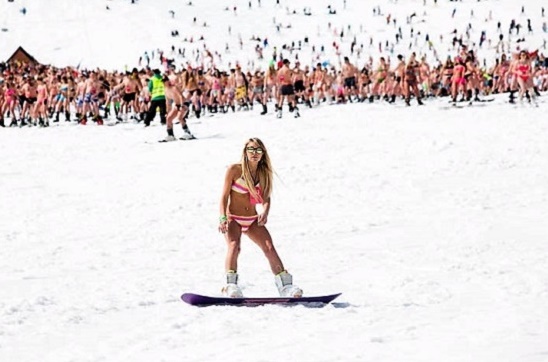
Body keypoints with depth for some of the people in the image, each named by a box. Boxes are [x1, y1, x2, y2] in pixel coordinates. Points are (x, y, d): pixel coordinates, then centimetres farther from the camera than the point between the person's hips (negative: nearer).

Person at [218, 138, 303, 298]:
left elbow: (266, 198, 5)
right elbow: (224, 196, -7)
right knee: (234, 245, -28)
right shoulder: (234, 170, -6)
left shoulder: (264, 173, 5)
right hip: (233, 219, -4)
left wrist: (265, 212, -17)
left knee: (269, 247, -9)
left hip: (253, 220, 4)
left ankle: (285, 286, -7)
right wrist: (223, 218, -20)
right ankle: (231, 285, -35)